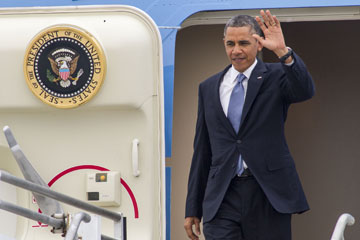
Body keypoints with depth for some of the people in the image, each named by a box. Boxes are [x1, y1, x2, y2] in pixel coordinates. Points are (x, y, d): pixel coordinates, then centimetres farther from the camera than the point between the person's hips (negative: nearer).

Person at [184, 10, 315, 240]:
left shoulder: (276, 76, 3)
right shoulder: (209, 88, 13)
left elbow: (305, 90, -20)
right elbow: (202, 151, 15)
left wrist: (283, 52, -35)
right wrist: (193, 209, 13)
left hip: (268, 195, -2)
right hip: (222, 199, 2)